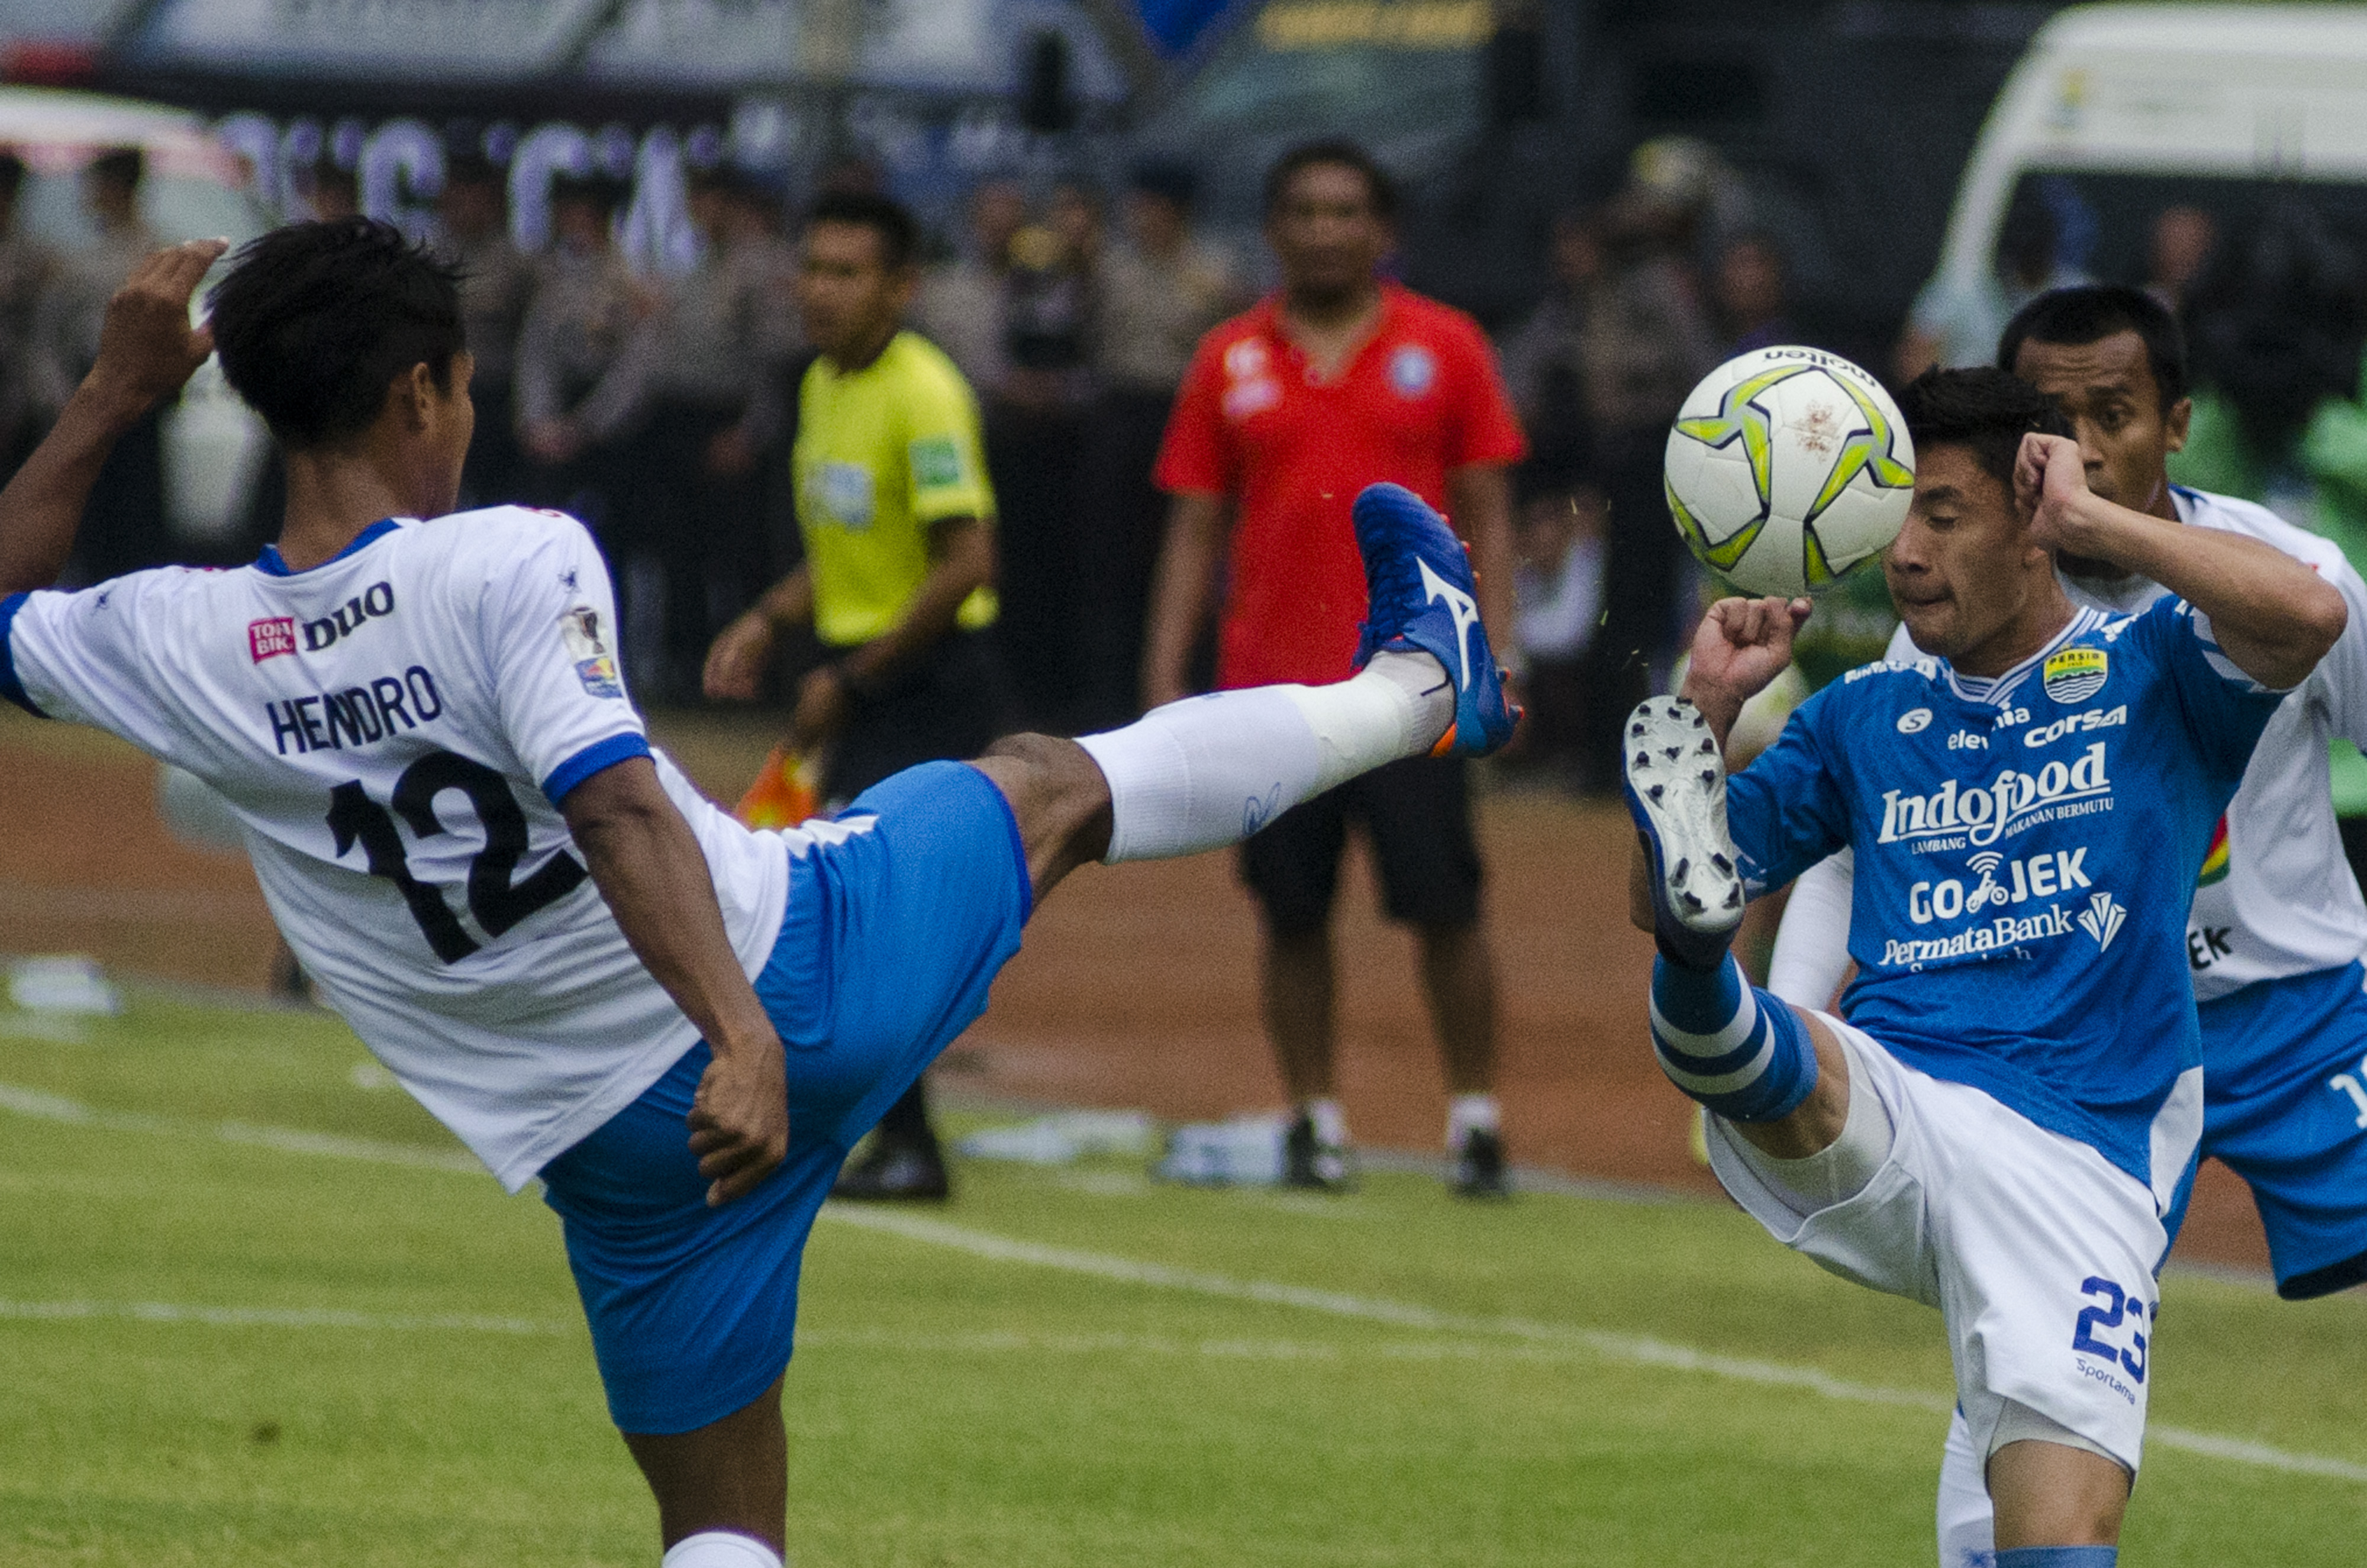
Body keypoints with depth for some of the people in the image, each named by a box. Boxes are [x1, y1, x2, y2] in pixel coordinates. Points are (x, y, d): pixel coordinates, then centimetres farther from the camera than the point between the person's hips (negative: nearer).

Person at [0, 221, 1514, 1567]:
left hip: (618, 1144, 3)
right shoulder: (510, 566, -16)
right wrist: (743, 1035, -37)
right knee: (1047, 784, 25)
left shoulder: (180, 648, -4)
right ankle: (1411, 685, 47)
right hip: (800, 963, -3)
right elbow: (614, 803, -29)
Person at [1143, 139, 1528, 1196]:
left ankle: (1475, 1116, 5)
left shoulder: (1445, 347, 4)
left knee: (1446, 908, -4)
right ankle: (1314, 1119, 13)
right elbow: (1195, 529, 10)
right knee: (1293, 913, 4)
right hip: (1271, 683, 2)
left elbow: (1486, 514, 5)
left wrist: (1495, 655, -5)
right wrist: (1164, 679, 3)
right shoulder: (1230, 362, 8)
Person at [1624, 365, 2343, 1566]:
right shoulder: (1865, 715, 21)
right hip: (1872, 1124, 3)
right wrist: (1708, 707, 7)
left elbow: (2307, 613, -13)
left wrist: (2087, 521, -5)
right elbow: (1644, 899, 22)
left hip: (2073, 1159, -3)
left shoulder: (2149, 678, 10)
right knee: (1779, 1072, -34)